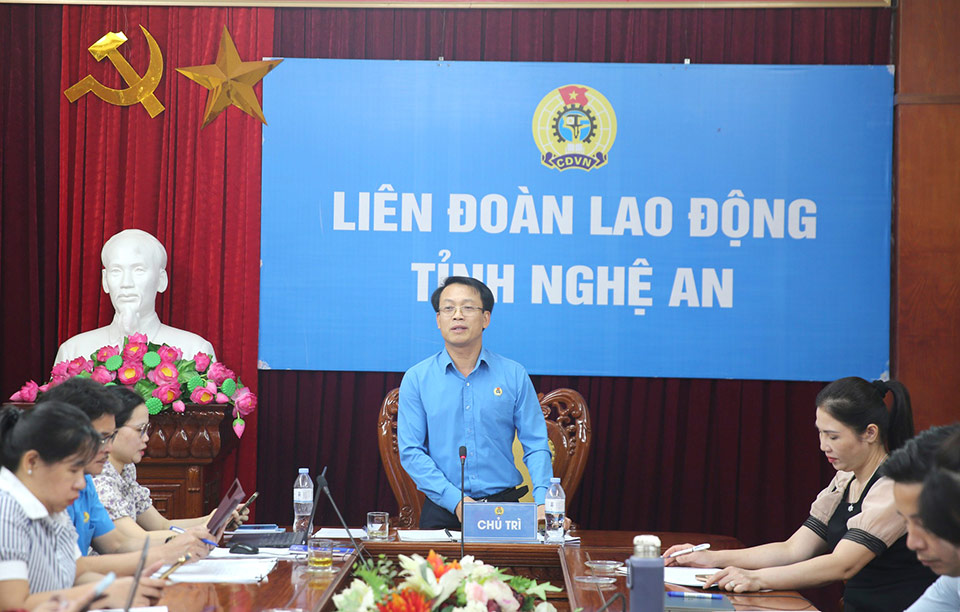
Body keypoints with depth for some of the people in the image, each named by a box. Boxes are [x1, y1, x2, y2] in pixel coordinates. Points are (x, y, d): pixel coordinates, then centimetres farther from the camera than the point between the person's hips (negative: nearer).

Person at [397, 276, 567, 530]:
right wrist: (455, 500, -12)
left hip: (504, 508, 1)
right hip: (442, 513, 0)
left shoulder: (514, 375, 8)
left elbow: (535, 445, 7)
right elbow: (410, 450, 1)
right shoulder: (416, 378, 6)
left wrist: (543, 502, -10)